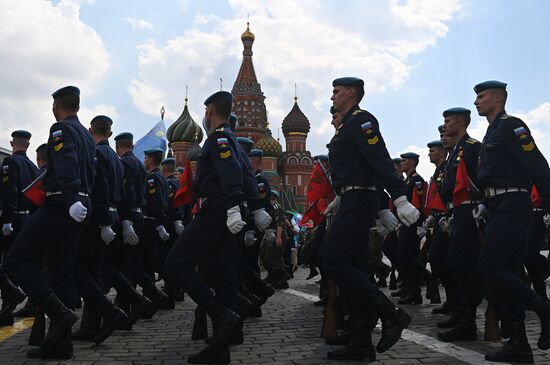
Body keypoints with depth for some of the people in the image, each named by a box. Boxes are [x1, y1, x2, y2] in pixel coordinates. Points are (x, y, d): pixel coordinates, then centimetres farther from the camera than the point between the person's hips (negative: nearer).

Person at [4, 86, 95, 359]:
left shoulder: (61, 130, -7)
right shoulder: (87, 136, 20)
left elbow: (66, 166, -23)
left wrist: (72, 200, -35)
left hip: (60, 206, -9)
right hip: (80, 208, 9)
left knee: (16, 261, -4)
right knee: (62, 272, 9)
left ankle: (59, 312, -15)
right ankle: (59, 341, 9)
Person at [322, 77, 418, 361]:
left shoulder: (361, 120, -8)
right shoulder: (347, 124, 22)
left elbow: (381, 161, -20)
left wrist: (400, 199, -28)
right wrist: (339, 199, 36)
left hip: (358, 203, -10)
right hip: (353, 202, 10)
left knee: (335, 264, -14)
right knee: (354, 268, 7)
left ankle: (391, 314, -10)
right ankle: (362, 344, 10)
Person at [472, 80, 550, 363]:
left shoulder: (511, 126, -7)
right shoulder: (492, 133, 21)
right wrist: (485, 205, 14)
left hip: (511, 207, -10)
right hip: (500, 209, 10)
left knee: (489, 268, -14)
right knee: (504, 274, 7)